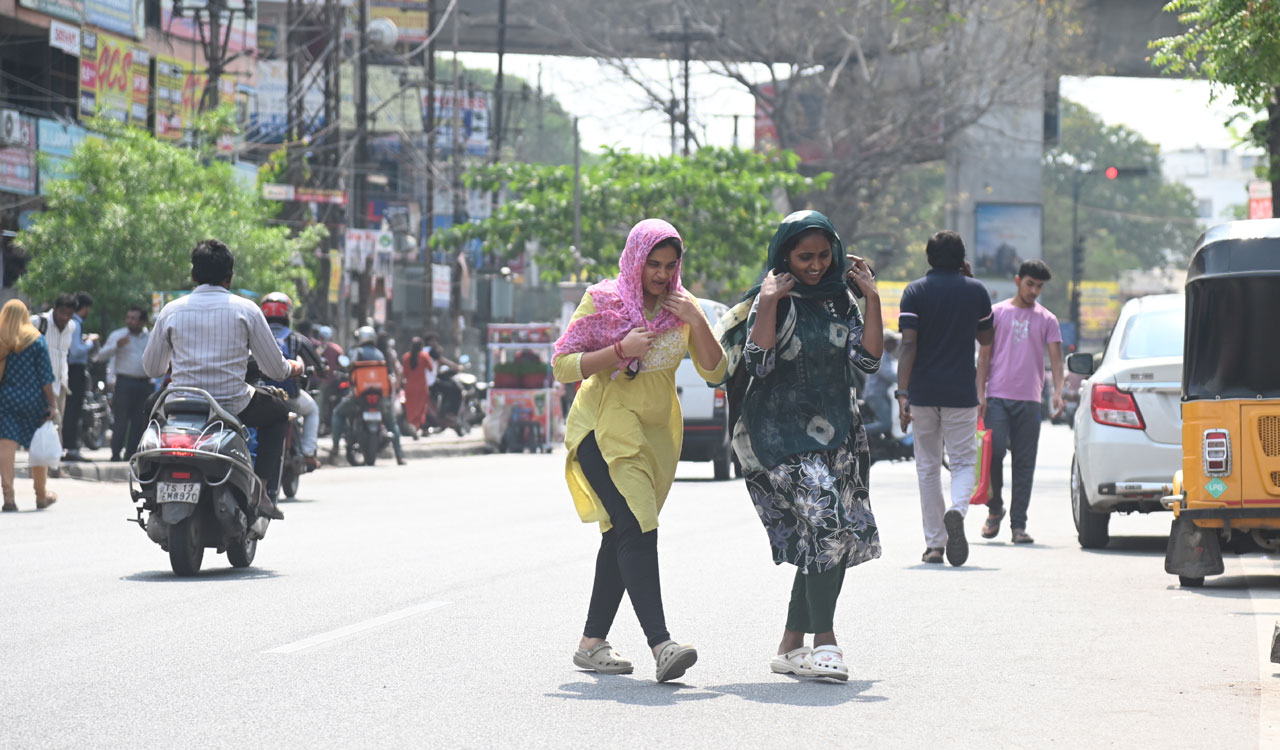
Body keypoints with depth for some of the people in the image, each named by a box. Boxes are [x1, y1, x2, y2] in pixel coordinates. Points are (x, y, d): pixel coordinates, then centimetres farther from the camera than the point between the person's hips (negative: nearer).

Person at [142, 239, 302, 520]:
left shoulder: (171, 310, 2)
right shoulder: (245, 309, -3)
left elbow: (152, 368, 11)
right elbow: (275, 369, 0)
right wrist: (294, 368, 25)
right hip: (233, 405, -2)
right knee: (279, 412, 28)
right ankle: (263, 492, 13)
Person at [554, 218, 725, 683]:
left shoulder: (682, 307, 7)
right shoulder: (603, 301, -5)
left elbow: (714, 372, 3)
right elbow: (562, 364, -9)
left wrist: (696, 322, -11)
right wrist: (620, 351, -20)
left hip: (657, 432, 6)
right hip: (605, 427, -6)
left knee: (621, 535, 10)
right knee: (636, 529, -21)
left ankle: (592, 644, 18)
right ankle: (661, 644, -32)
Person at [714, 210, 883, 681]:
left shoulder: (839, 301, 12)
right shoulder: (771, 300, -2)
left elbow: (868, 360, 3)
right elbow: (758, 361, -14)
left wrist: (871, 298, 0)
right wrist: (769, 304, -17)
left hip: (836, 431, 6)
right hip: (782, 434, -6)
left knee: (823, 544, 3)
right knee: (827, 524, -22)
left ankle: (791, 647, 12)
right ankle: (824, 641, -21)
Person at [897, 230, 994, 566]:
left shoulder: (915, 291, -2)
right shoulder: (976, 290, 1)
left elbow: (908, 344, -11)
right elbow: (985, 337, 14)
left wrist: (902, 392, -13)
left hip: (923, 392, 0)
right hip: (961, 393, 0)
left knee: (928, 466, 11)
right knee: (963, 461, 7)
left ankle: (934, 544, 11)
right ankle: (957, 510, -25)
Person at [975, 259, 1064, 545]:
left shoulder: (1047, 320, 11)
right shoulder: (997, 313, 8)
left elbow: (1055, 358, 3)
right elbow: (984, 356, 8)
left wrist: (1058, 391, -14)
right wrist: (980, 394, -2)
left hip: (1029, 400, 1)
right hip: (998, 396, -1)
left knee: (1025, 463, 1)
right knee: (994, 452, -12)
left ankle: (1019, 524, 4)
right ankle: (995, 509, 9)